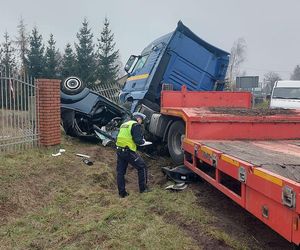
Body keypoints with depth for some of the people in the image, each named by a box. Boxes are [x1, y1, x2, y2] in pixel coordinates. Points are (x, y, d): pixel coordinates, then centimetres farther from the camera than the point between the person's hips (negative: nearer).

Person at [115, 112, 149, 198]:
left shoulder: (124, 125, 19)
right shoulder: (136, 125, -6)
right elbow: (138, 140, -16)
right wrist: (143, 141, 5)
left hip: (119, 150, 8)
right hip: (128, 152, -7)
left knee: (120, 171, 12)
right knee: (142, 167, 10)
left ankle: (122, 193, 18)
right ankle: (143, 188, 16)